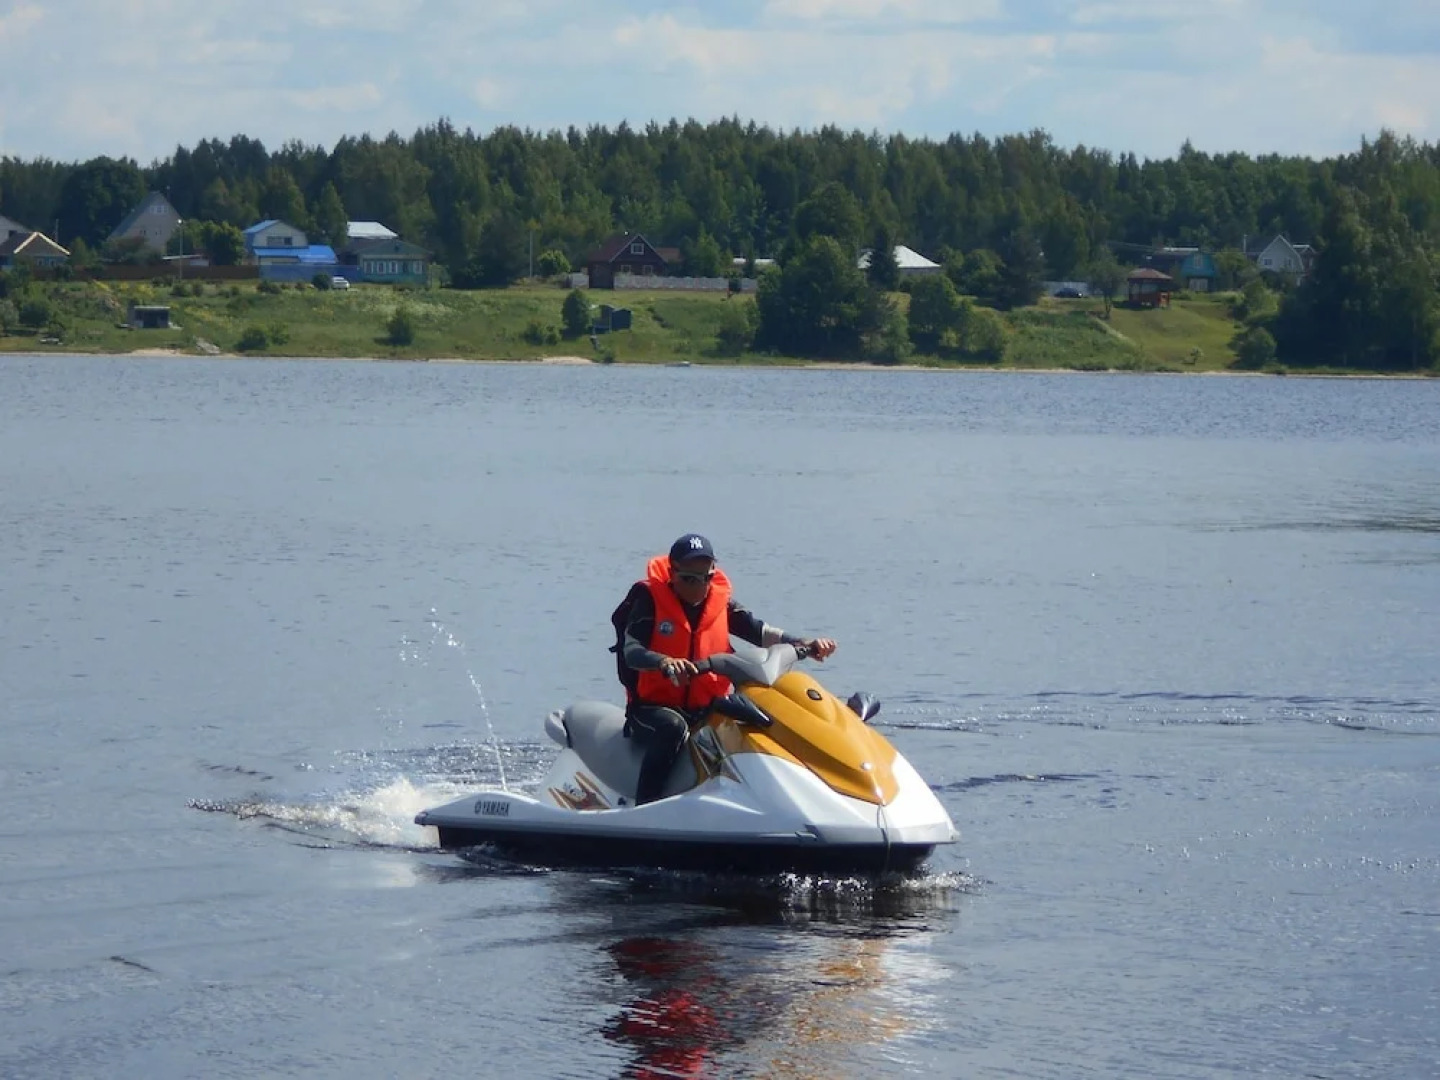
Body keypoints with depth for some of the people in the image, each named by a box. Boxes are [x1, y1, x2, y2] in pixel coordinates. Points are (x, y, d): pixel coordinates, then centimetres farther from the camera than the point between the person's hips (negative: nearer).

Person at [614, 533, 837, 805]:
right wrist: (665, 662, -42)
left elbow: (757, 631, -1)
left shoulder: (720, 599, 7)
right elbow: (631, 651, -20)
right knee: (673, 727, -37)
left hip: (707, 709, 5)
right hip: (653, 707, -5)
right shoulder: (650, 600, -7)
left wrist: (805, 644, -18)